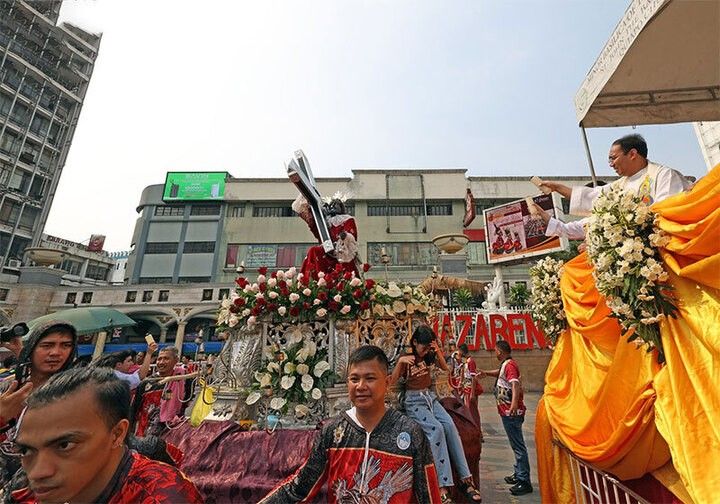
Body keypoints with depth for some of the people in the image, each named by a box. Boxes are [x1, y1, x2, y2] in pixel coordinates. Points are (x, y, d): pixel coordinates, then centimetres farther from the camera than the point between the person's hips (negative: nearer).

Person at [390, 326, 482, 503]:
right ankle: (443, 484, -24)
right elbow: (392, 382, -13)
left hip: (430, 397, 5)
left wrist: (438, 351, -10)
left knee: (450, 425, -21)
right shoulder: (406, 359, -7)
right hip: (414, 401, -4)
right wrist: (400, 361, -29)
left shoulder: (429, 357, 7)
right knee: (436, 429, -28)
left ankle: (465, 478, -16)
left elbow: (446, 370, 6)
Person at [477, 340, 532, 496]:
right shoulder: (506, 365, 12)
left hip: (511, 413, -11)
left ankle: (524, 482, 5)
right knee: (516, 445, 20)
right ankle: (519, 475, 33)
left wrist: (514, 402, -47)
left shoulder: (510, 365, -19)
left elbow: (515, 384, -34)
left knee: (518, 446, -3)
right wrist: (486, 373, 20)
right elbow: (500, 373, 34)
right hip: (509, 412, 11)